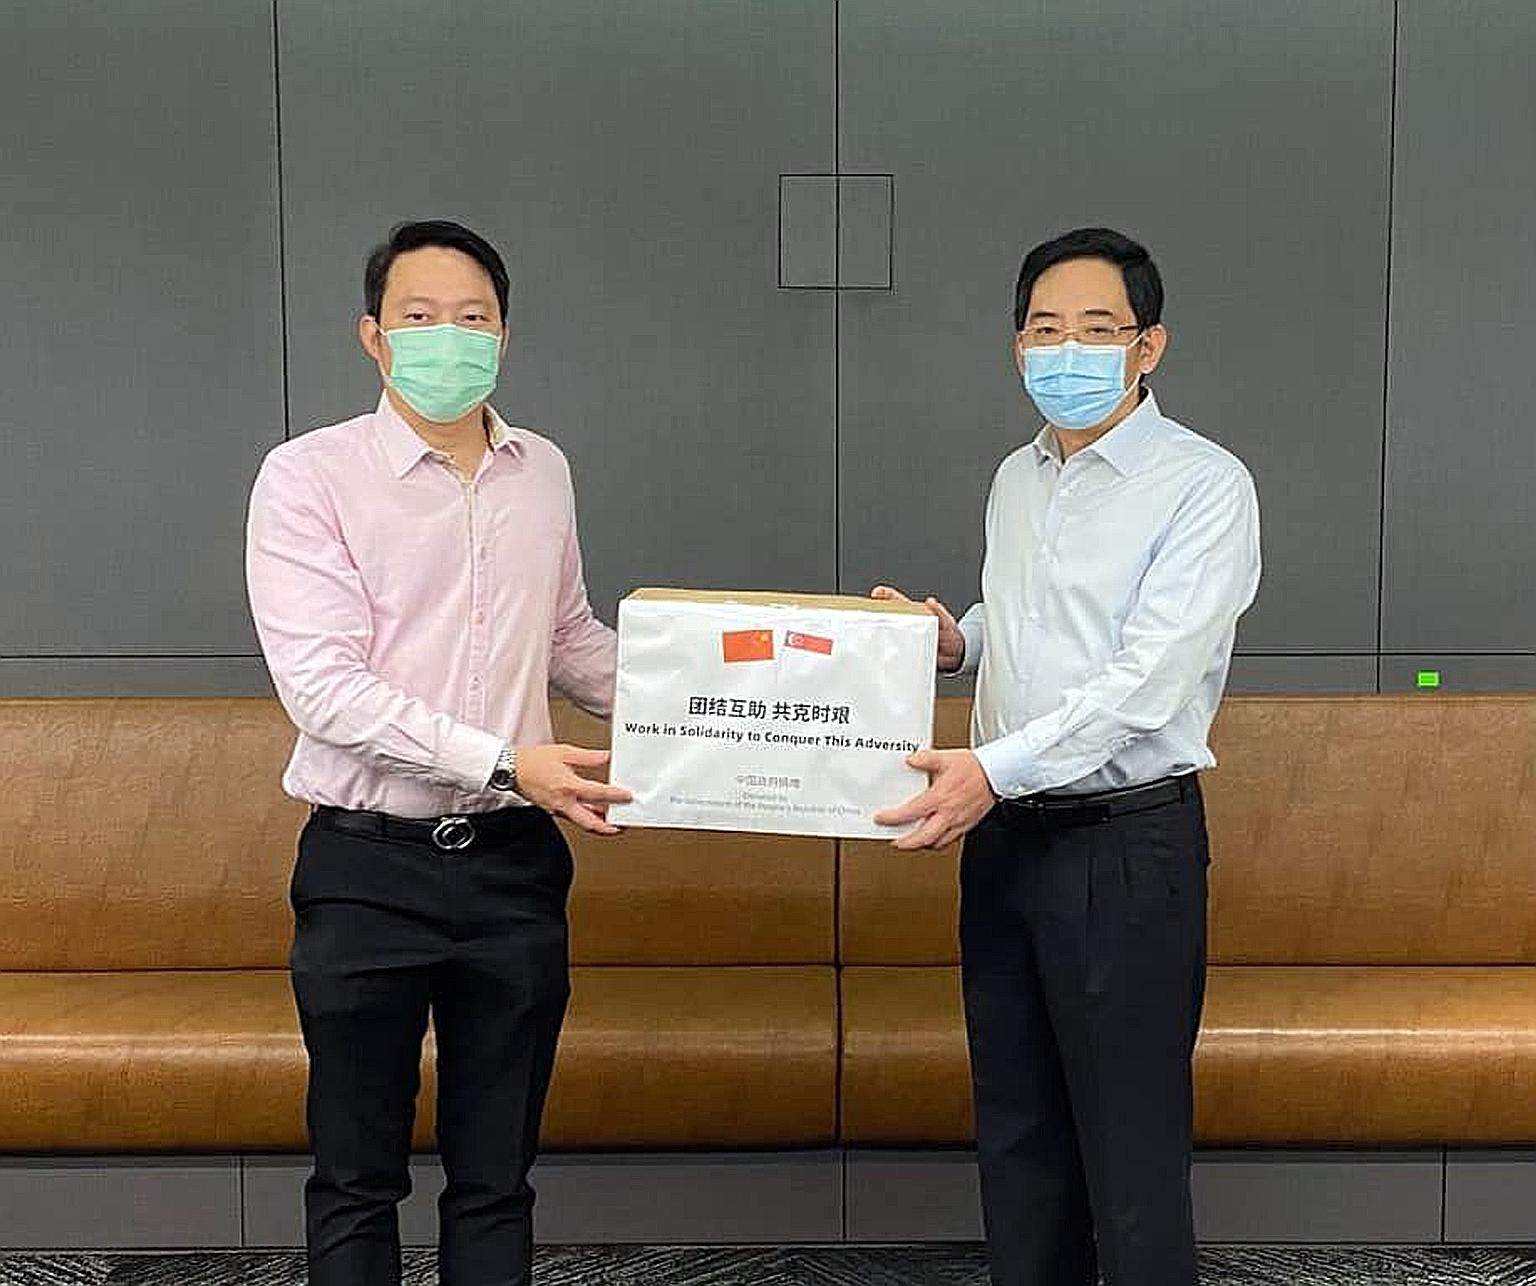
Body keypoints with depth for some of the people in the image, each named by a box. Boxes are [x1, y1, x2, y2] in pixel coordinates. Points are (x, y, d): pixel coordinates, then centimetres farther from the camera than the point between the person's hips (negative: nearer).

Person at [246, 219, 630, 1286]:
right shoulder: (310, 476, -8)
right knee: (359, 1179, 10)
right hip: (366, 866, -4)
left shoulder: (544, 471, 8)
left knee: (496, 1176, 13)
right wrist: (507, 764, -23)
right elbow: (324, 687, -17)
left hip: (513, 864, 4)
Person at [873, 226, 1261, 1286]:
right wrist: (956, 640, 5)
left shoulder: (1204, 486, -11)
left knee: (1131, 1151, 0)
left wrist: (996, 769, -28)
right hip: (1004, 833, 7)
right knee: (1016, 1129, 16)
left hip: (1128, 845, -7)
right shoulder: (1015, 481, 13)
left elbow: (1148, 682, -21)